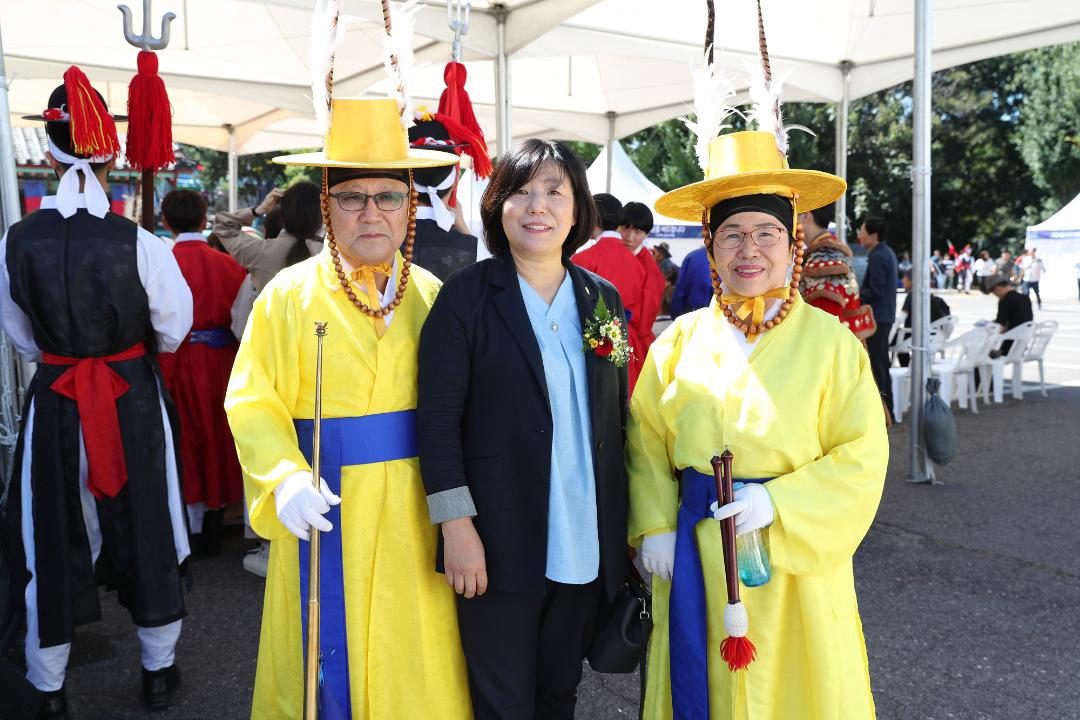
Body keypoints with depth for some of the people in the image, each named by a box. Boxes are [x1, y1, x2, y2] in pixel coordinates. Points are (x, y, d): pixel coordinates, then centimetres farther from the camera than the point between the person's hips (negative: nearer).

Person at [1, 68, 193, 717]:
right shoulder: (140, 244, -17)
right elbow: (174, 331, -6)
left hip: (53, 402, 1)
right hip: (134, 401, -1)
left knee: (53, 537, 15)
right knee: (144, 528, 15)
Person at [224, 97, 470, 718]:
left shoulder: (431, 293, 3)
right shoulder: (291, 294, -3)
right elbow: (253, 403, -6)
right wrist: (284, 478, -22)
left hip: (415, 510, 2)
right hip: (325, 505, -2)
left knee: (417, 654, 14)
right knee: (331, 652, 10)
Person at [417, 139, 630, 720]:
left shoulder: (603, 299, 6)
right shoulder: (467, 295, -6)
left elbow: (617, 416, 10)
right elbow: (437, 417, -9)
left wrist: (628, 526, 9)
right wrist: (456, 526, -14)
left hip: (587, 542, 4)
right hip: (499, 542, -4)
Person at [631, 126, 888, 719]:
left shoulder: (829, 341, -7)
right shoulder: (682, 340, 0)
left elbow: (862, 455, -9)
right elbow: (646, 442, 4)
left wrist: (777, 502, -18)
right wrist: (654, 527, -5)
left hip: (795, 550, -2)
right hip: (695, 552, 2)